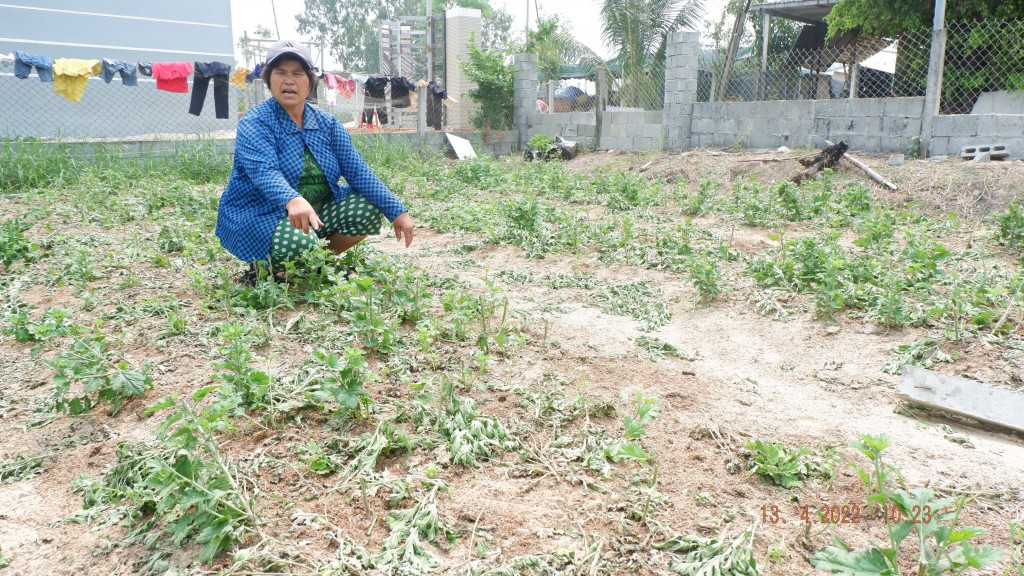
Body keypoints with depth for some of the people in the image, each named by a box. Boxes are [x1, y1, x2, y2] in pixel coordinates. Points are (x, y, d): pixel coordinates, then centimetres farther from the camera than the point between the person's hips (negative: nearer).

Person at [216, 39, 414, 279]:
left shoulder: (326, 123, 3)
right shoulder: (255, 123, -13)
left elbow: (357, 171, -4)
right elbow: (264, 172, -32)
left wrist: (397, 211, -15)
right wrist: (293, 201, -54)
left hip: (316, 211, 6)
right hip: (261, 215, -5)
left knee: (368, 211, -15)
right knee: (299, 243, -36)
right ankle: (263, 266, -1)